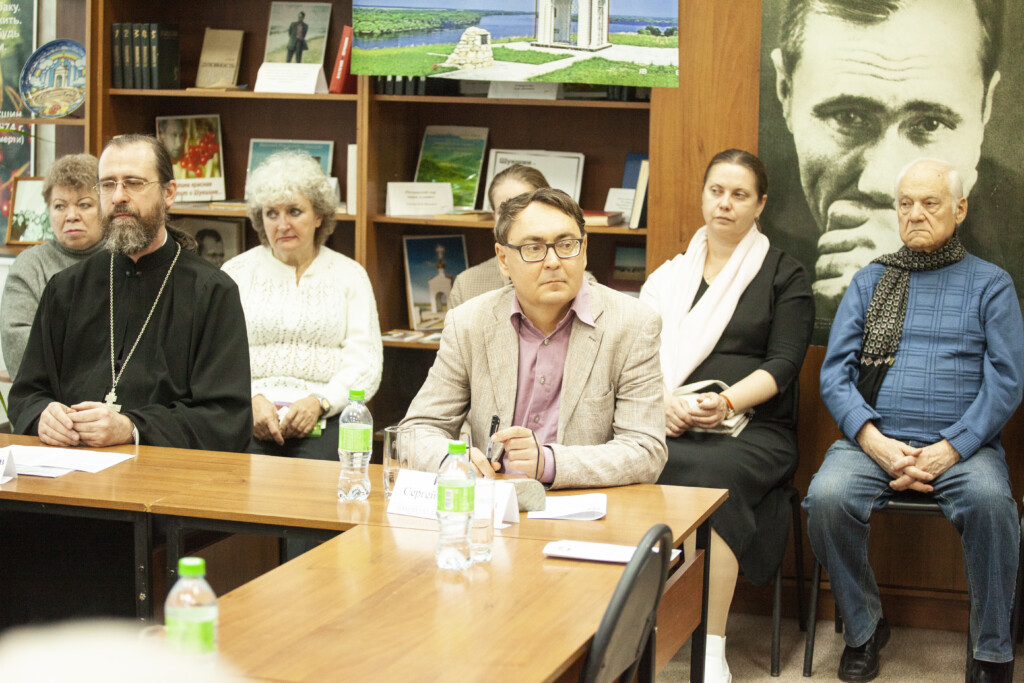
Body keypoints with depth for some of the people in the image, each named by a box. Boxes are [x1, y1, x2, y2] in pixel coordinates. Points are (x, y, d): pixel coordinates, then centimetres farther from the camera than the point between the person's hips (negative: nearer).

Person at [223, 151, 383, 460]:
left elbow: (366, 361, 3)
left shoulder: (349, 275, 14)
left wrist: (318, 402, -15)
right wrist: (252, 399, -14)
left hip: (325, 417, 0)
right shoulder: (237, 272, 15)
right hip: (247, 414, 0)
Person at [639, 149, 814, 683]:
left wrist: (728, 401, -17)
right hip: (669, 425, 3)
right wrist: (661, 399, -11)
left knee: (710, 477, -37)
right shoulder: (672, 273, 21)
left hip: (754, 427, -2)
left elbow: (783, 364, 1)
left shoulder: (784, 275, 12)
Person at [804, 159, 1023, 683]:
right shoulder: (869, 280, 16)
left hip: (962, 446, -1)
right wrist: (875, 442, -11)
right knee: (827, 497, -29)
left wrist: (949, 449, -14)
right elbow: (834, 372, 6)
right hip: (874, 439, 2)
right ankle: (863, 630, -6)